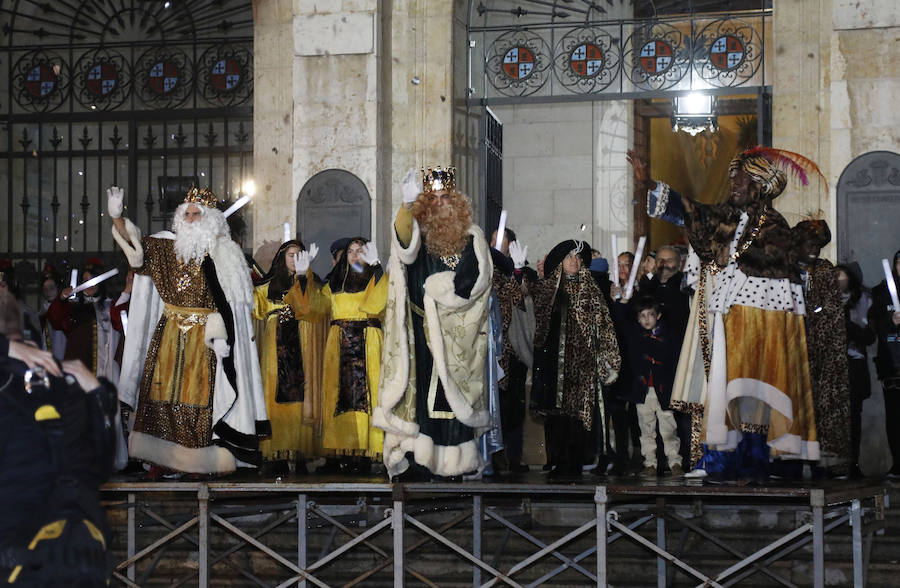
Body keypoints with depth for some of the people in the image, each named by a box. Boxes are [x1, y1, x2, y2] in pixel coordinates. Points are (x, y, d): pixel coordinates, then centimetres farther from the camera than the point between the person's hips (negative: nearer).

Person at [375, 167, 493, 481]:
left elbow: (479, 278, -5)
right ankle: (415, 456, -6)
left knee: (455, 392, 2)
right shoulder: (417, 231, 3)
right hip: (423, 333, -1)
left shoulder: (472, 237, 6)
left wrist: (438, 285, -10)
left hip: (457, 333, 1)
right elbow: (405, 246, -22)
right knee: (420, 389, -5)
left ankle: (460, 457, 6)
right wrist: (408, 204, -36)